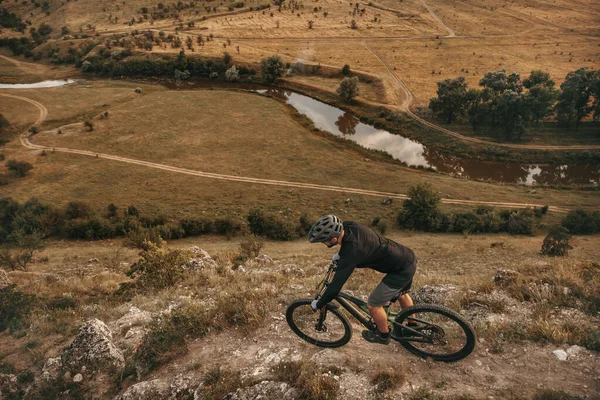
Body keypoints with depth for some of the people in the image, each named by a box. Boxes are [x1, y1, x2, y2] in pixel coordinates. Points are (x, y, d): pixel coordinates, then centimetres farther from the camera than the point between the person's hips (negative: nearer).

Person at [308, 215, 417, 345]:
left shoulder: (351, 253, -32)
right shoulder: (349, 225, -9)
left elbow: (336, 285, -24)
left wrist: (318, 304, -10)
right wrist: (340, 254, 7)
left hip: (402, 270, -9)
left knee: (373, 305, 3)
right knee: (401, 294, 32)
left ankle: (383, 335, 29)